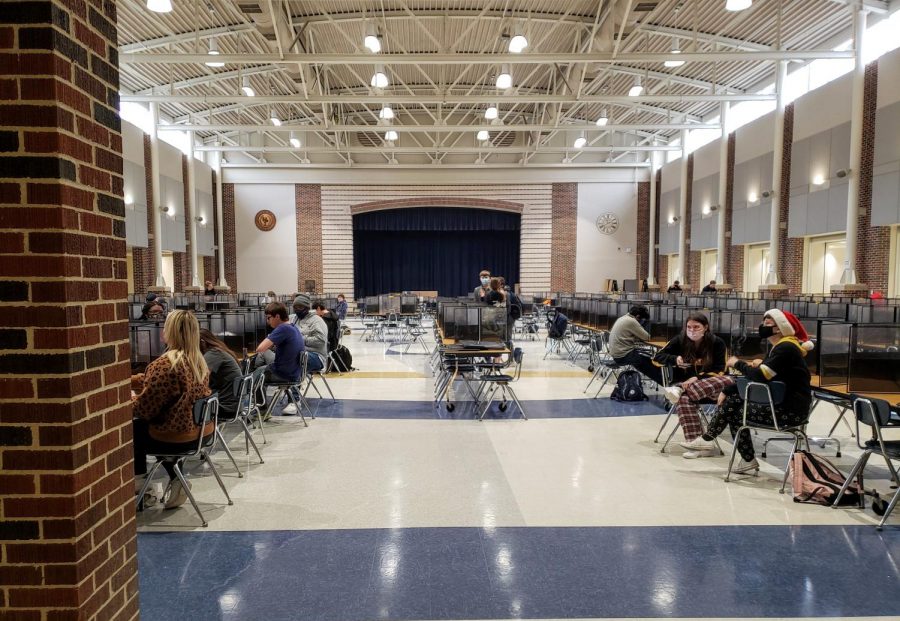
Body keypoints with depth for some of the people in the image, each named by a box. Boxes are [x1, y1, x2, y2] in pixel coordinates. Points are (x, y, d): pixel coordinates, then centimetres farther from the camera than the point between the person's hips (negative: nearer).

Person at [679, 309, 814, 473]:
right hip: (781, 402, 9)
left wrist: (738, 364, -7)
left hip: (792, 410, -9)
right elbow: (762, 373, 13)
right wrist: (727, 391, 2)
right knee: (733, 399, 1)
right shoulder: (778, 347, 13)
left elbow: (760, 376, -27)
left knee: (738, 413, -6)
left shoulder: (785, 348, -18)